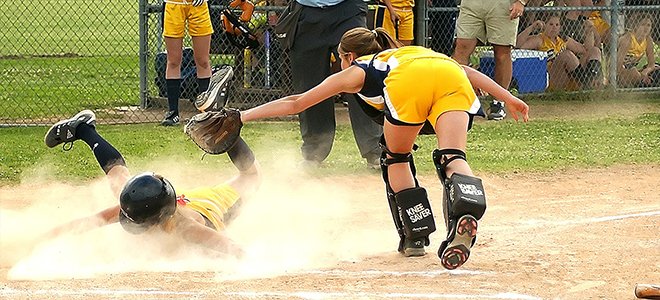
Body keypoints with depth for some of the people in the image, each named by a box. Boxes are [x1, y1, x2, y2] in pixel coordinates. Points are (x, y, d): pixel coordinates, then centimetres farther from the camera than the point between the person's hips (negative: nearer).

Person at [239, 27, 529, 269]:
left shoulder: (355, 72, 34)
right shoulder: (406, 52, 45)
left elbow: (296, 102, 40)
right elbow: (465, 70, 34)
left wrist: (244, 116, 47)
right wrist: (507, 97, 33)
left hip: (409, 85, -3)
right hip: (453, 78, 3)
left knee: (396, 159, 21)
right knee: (452, 158, -9)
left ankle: (416, 235, 16)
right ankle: (465, 210, -39)